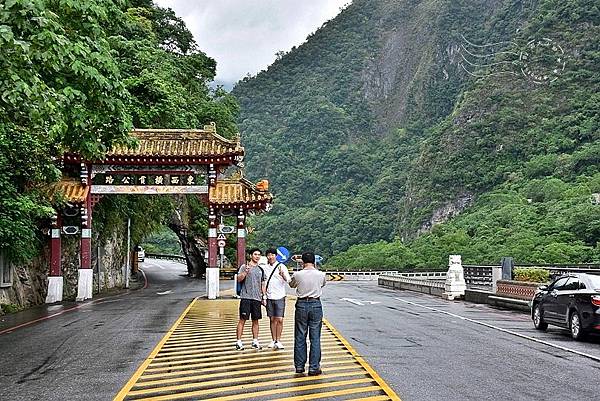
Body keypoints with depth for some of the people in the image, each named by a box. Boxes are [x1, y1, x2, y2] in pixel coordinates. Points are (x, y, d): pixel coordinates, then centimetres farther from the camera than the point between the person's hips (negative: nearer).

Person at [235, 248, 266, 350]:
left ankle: (255, 341, 15)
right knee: (242, 319, -4)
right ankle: (239, 342, -2)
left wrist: (264, 297, 14)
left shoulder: (261, 269, 16)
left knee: (255, 320, 8)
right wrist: (246, 271, -25)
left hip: (257, 298, 5)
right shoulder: (244, 267, 1)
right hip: (246, 297, -5)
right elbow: (239, 279, -11)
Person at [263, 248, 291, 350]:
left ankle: (278, 341, 0)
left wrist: (283, 275, -35)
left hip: (280, 296, -4)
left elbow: (288, 280, -14)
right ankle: (273, 340, 13)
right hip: (269, 297, 4)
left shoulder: (281, 267, -4)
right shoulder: (266, 268, 9)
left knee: (279, 319, -6)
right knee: (272, 319, 7)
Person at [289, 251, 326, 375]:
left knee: (300, 337, 10)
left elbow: (292, 285, 13)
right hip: (316, 305, 0)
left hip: (301, 305, 0)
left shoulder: (297, 274, -7)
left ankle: (299, 366, 16)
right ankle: (314, 367, 4)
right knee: (315, 338, 4)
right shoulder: (321, 275, -6)